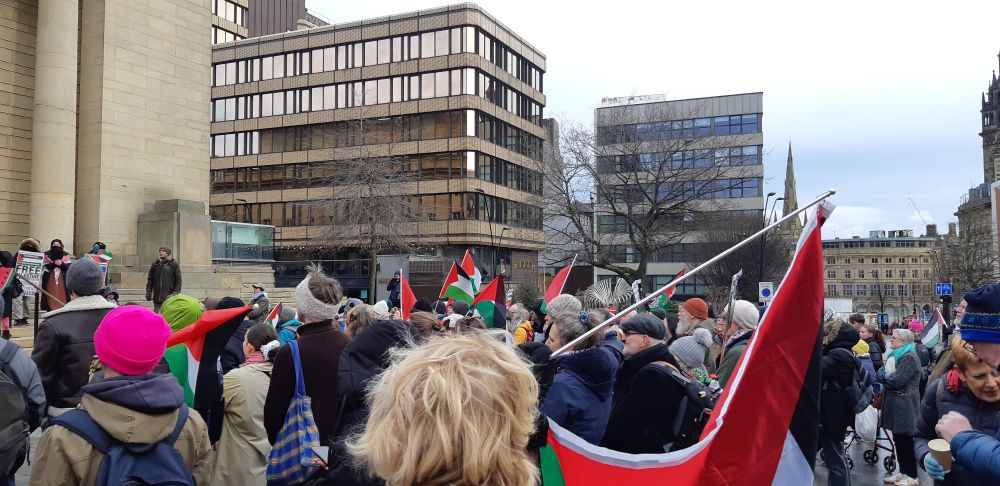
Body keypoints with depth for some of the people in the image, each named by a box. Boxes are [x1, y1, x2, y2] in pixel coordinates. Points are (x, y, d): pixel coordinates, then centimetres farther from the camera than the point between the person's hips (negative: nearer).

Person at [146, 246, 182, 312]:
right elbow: (150, 279, 16)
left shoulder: (174, 264, 4)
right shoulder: (155, 265, 13)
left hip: (169, 297, -4)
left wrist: (175, 292, -8)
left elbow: (178, 280, 2)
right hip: (157, 297, 4)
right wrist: (148, 291, 5)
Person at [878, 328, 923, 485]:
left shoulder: (909, 357, -16)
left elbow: (897, 381, -21)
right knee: (898, 438, 14)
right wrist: (885, 373, -4)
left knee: (906, 440, -1)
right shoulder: (896, 355, 15)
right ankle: (903, 470, 23)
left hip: (904, 406, -9)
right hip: (896, 403, 9)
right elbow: (881, 373, 16)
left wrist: (883, 375, -6)